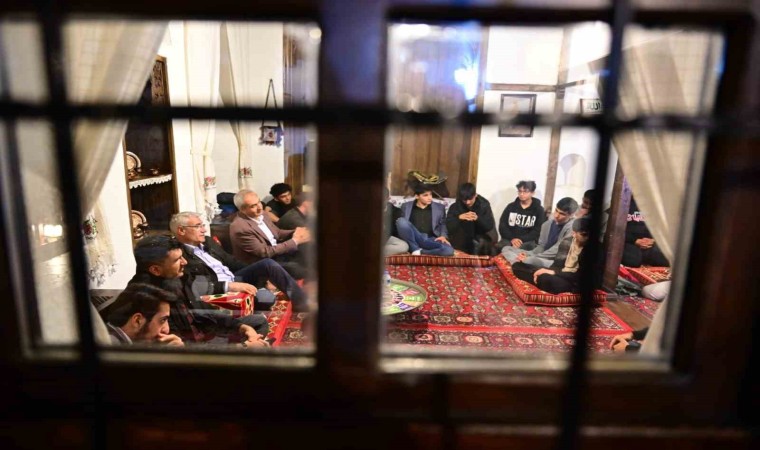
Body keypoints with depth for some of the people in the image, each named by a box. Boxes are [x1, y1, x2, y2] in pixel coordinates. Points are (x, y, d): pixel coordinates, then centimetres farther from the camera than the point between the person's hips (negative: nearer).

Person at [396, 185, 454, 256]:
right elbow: (401, 223, 15)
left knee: (449, 250, -33)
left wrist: (443, 236, -5)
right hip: (413, 239, 0)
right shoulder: (406, 206, 16)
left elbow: (443, 224, 17)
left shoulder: (439, 207, 18)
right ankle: (415, 249, -25)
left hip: (430, 239, 1)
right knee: (401, 220, -31)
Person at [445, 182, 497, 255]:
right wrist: (459, 217, -32)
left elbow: (490, 226, -13)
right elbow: (448, 226, -14)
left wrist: (478, 218, -31)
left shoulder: (484, 204, -6)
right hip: (461, 243, 1)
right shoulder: (455, 206, -6)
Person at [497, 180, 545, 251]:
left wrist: (521, 240, -16)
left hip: (528, 241, -1)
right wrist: (512, 238, -12)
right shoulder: (511, 207, 13)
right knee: (498, 248, -32)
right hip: (509, 239, 1)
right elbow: (502, 225, 5)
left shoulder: (539, 210, 8)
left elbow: (538, 231, -2)